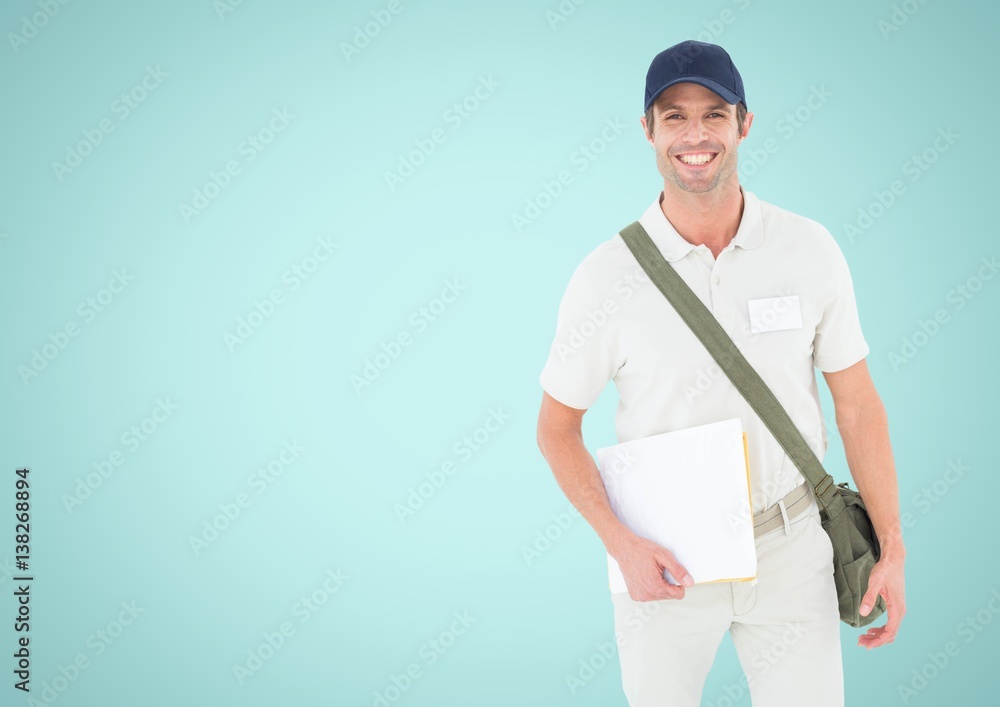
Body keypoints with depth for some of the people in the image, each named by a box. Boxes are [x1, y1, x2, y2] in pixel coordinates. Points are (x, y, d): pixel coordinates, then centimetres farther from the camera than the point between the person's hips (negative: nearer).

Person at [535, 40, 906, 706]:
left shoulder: (810, 250, -6)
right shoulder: (605, 276, -11)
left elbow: (857, 401, 1)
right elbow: (558, 427, -2)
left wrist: (893, 548, 1)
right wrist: (621, 544, -14)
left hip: (791, 550, 1)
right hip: (662, 559, -1)